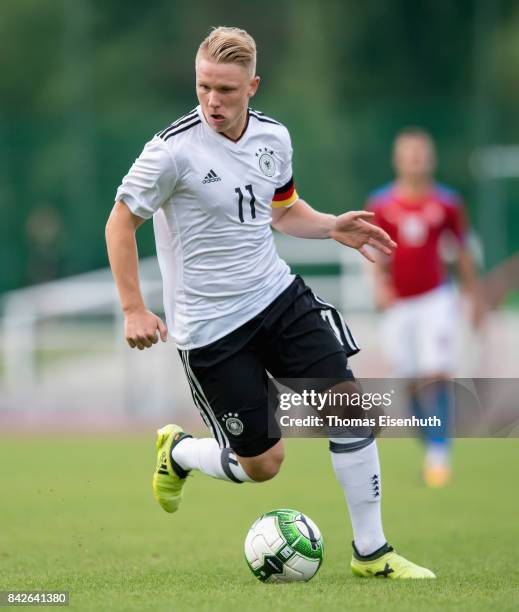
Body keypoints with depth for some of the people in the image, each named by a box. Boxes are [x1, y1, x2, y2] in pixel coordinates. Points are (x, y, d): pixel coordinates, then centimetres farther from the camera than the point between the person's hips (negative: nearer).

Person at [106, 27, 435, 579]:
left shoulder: (273, 137, 1)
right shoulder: (174, 150, -18)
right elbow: (121, 224, -8)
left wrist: (332, 227, 0)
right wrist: (134, 310, -13)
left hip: (278, 296, 5)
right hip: (209, 326, -5)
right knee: (262, 463, -2)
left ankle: (371, 552, 5)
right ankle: (177, 452, 31)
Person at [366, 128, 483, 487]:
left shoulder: (447, 203, -1)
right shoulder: (380, 205, 0)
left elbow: (462, 251, 10)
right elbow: (378, 255, 4)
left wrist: (475, 297, 14)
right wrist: (380, 285, -15)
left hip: (436, 299, -2)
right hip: (397, 304, 2)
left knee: (436, 376, -15)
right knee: (412, 383, 4)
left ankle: (439, 455, -14)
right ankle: (435, 448, 21)